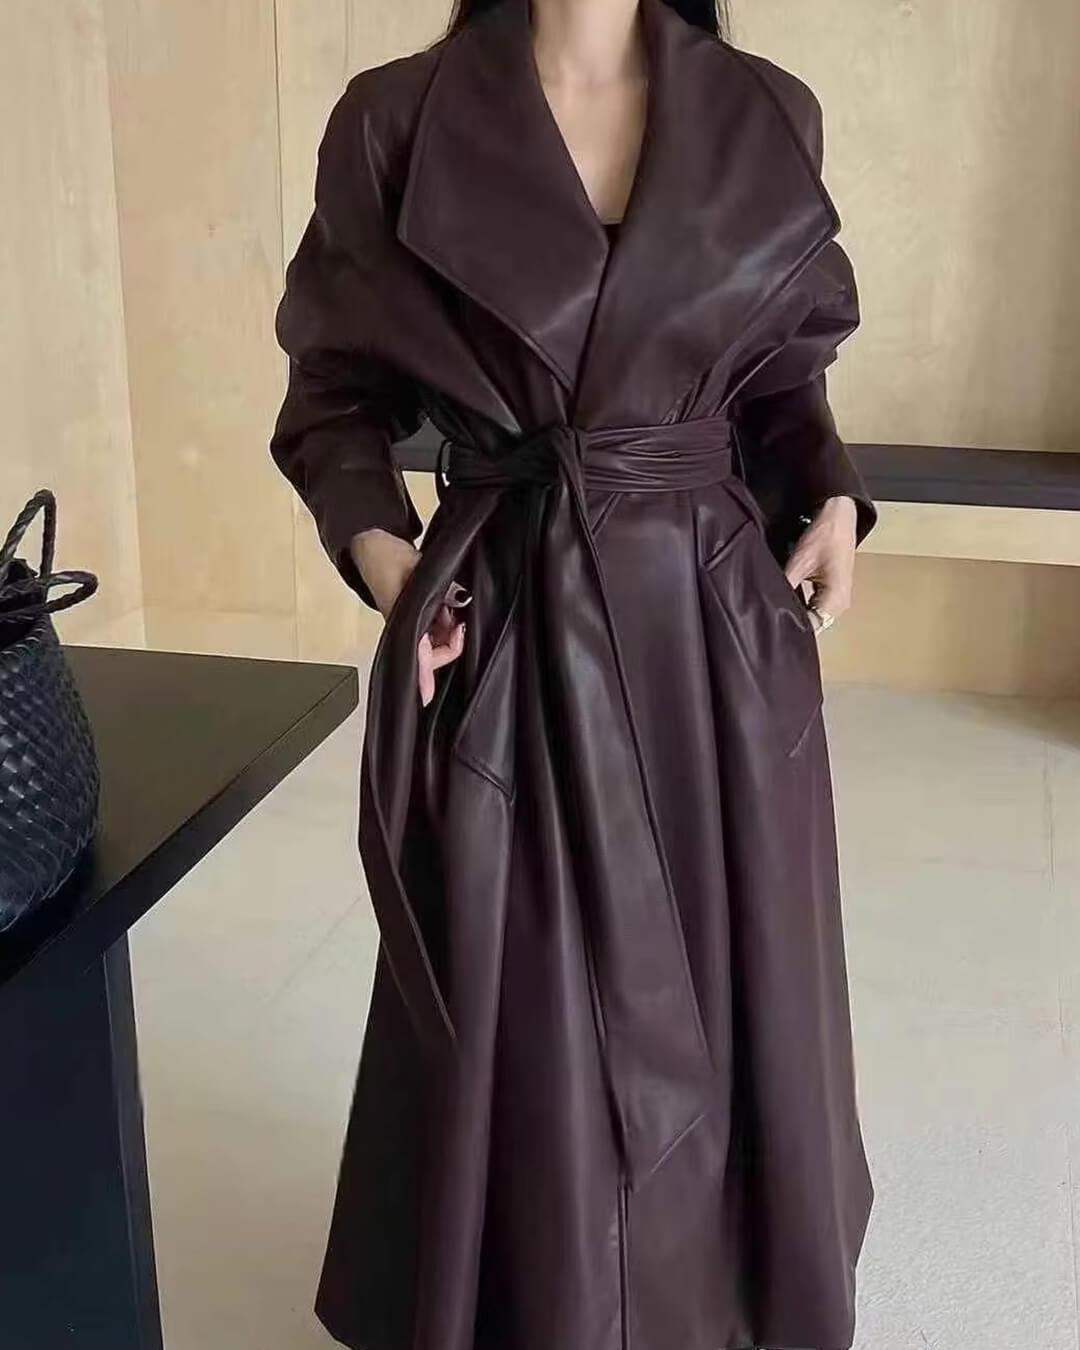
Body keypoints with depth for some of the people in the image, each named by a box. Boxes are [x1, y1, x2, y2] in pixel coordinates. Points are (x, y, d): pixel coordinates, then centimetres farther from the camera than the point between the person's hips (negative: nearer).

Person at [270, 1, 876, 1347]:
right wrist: (376, 543, -12)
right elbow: (337, 391, 4)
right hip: (510, 631, -2)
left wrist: (831, 499, -4)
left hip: (720, 624, 3)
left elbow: (785, 377, 13)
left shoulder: (767, 116, 4)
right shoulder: (396, 120, -2)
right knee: (526, 1021, 7)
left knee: (731, 995, 15)